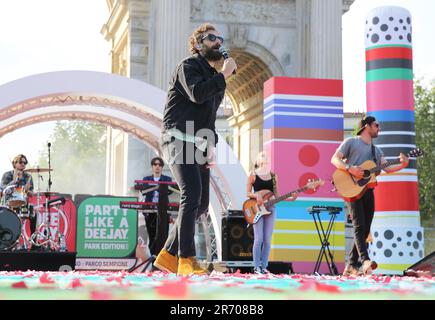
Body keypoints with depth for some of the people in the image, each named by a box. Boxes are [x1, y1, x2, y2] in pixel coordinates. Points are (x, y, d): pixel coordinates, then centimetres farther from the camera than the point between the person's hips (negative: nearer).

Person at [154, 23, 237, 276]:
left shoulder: (214, 76, 24)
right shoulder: (189, 66, -2)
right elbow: (197, 94, -23)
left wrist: (211, 146, 13)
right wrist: (224, 75, -14)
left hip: (199, 145, 9)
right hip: (179, 140, -9)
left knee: (201, 204, 4)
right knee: (192, 195, -22)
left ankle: (168, 256, 12)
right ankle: (187, 260, -24)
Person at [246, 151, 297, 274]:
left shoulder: (273, 176, 10)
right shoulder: (253, 175, 1)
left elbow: (276, 195, 10)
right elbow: (248, 193, 1)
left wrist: (290, 198, -4)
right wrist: (257, 196, -19)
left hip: (270, 208, 3)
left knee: (267, 240, 1)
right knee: (259, 239, -10)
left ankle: (264, 266, 8)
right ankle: (256, 266, -1)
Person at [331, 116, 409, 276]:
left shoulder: (376, 150, 23)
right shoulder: (351, 142, 4)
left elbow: (386, 168, 11)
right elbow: (335, 159, -3)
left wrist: (403, 165, -6)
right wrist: (350, 168, -19)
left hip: (368, 191, 7)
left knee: (365, 230, 4)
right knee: (359, 225, -19)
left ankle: (351, 265, 10)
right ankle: (365, 261, -31)